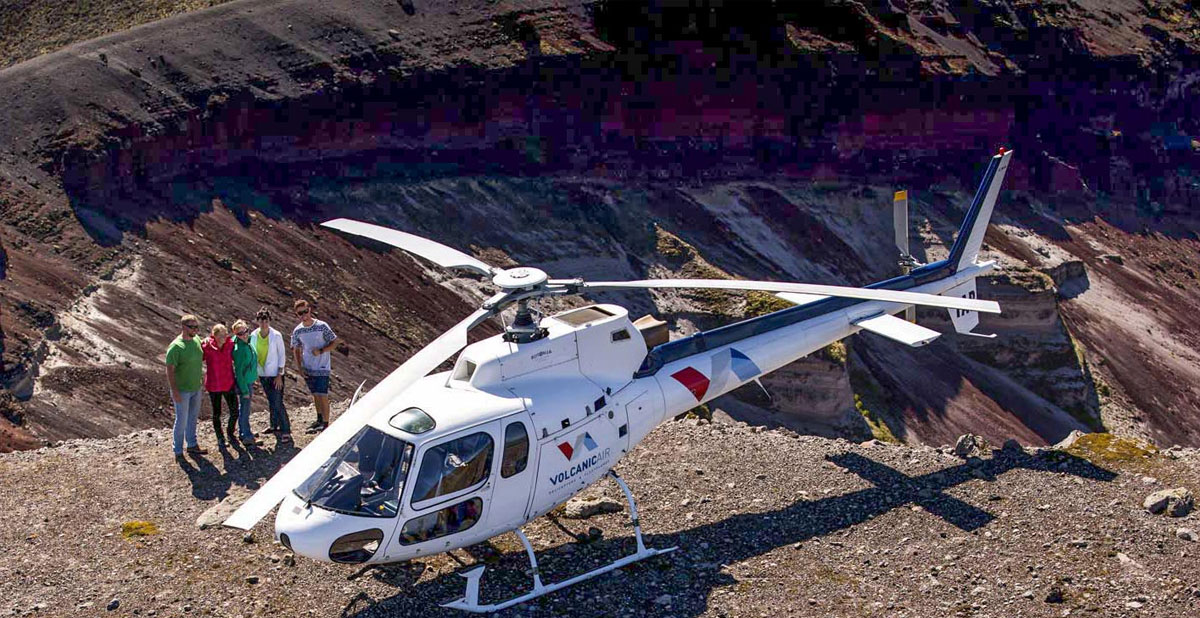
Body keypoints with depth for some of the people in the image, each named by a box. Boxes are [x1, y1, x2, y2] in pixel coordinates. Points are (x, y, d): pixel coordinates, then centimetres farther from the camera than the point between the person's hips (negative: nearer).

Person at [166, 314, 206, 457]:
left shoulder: (197, 340, 0)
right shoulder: (176, 346, -21)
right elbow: (170, 370, -19)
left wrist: (201, 375, 17)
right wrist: (174, 391, -22)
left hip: (196, 388, 7)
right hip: (182, 390, -7)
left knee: (193, 417, 19)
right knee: (182, 420, 2)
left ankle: (192, 445, 34)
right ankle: (178, 451, 16)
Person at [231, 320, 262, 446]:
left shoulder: (247, 342, 1)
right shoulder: (239, 349, -24)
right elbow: (239, 372, -22)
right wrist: (244, 390, -20)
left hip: (249, 381, 9)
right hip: (244, 383, -9)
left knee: (244, 409, 19)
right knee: (244, 410, 1)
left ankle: (243, 433, 32)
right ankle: (247, 437, 9)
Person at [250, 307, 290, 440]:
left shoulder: (276, 336, -12)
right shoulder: (254, 336, -1)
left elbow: (282, 355, -8)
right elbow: (253, 355, 9)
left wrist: (279, 375, -11)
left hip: (275, 374, -4)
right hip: (262, 374, 4)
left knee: (277, 403, -8)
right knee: (271, 402, 15)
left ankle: (286, 431, -3)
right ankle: (275, 426, 29)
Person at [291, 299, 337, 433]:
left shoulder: (322, 326, -12)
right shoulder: (297, 331, -1)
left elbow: (334, 342, -5)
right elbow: (296, 350, 11)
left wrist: (321, 351, -19)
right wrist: (300, 367, 2)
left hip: (322, 368, -4)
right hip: (307, 369, 4)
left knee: (323, 395, -5)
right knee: (315, 395, 16)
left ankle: (325, 423, 3)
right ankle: (319, 419, 32)